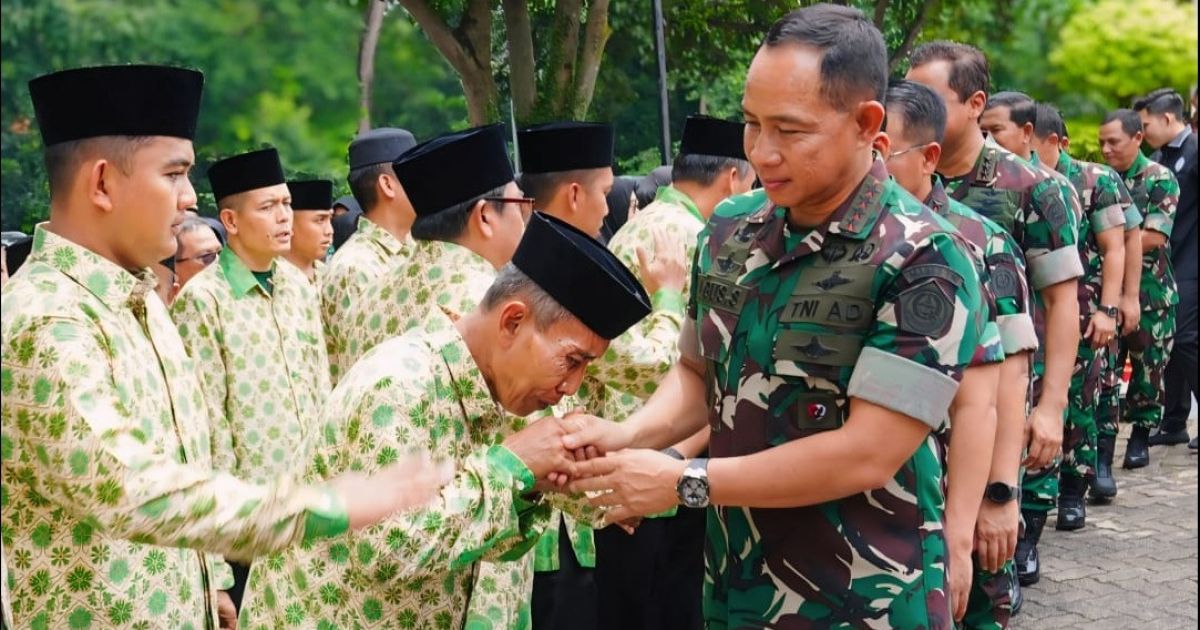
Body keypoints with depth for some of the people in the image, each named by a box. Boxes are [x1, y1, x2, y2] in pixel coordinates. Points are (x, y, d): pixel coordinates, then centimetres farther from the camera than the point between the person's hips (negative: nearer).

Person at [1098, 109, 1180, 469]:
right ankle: (1104, 436, 8)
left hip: (1151, 293, -3)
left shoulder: (1160, 179, -5)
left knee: (1148, 368, 5)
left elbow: (1154, 237, -15)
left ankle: (1141, 437, 16)